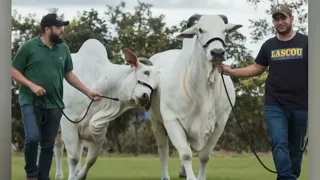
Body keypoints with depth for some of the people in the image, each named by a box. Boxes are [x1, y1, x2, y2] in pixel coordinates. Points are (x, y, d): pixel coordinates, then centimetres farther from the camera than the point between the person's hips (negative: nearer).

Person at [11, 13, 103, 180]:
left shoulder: (63, 49, 6)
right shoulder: (29, 46, -5)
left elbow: (69, 74, 15)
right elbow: (14, 71, -2)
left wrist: (88, 92, 9)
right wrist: (31, 85, -15)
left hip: (54, 105, 4)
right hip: (30, 101, -4)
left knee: (48, 145, 7)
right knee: (33, 138, -18)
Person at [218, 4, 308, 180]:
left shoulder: (305, 42, 0)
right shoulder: (269, 45, 8)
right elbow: (257, 68, 17)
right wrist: (230, 71, 7)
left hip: (300, 106, -1)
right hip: (274, 105, 1)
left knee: (295, 148, 8)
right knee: (279, 144, -13)